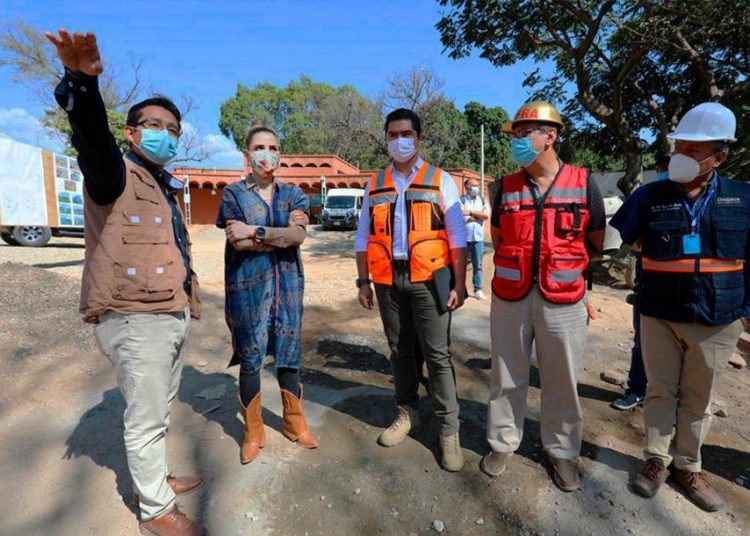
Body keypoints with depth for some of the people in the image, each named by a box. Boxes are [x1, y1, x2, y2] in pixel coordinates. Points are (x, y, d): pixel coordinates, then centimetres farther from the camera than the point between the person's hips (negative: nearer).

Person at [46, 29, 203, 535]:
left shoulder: (166, 187, 17)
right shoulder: (117, 173, -6)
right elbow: (92, 135, -29)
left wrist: (190, 299, 23)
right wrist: (82, 81, -46)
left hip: (174, 316, 8)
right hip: (136, 319, -8)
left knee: (161, 410, 21)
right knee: (145, 418, 5)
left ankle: (156, 477, 41)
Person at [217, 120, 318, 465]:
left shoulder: (293, 194, 8)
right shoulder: (233, 194, 2)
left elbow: (299, 235, -10)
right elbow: (239, 243, -11)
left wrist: (255, 232, -15)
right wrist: (281, 235, -11)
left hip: (288, 284, 2)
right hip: (248, 286, -2)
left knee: (289, 356, 10)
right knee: (250, 358, 7)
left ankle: (294, 423, 29)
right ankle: (253, 432, 24)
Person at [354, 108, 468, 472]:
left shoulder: (440, 180, 3)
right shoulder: (374, 185, 10)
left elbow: (457, 237, -1)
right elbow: (364, 238, 11)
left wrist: (459, 284, -7)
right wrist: (363, 282, 7)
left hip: (428, 279, -3)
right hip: (388, 281, 3)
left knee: (437, 355, 1)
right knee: (400, 351, 14)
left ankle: (449, 430, 15)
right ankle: (406, 414, 31)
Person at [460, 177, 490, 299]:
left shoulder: (482, 200, 12)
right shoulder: (461, 200, -2)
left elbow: (487, 215, -2)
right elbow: (460, 216, -15)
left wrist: (471, 213, -9)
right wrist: (479, 216, -6)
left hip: (478, 238, 4)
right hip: (463, 237, -4)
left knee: (478, 265, 6)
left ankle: (478, 290, 12)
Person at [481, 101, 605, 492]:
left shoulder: (583, 183, -1)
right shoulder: (506, 187, 5)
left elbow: (597, 241, 9)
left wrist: (563, 263, 13)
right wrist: (521, 266, 9)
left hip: (563, 300, -1)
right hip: (510, 297, 2)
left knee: (561, 382, 12)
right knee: (506, 377, 12)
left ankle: (561, 451, 32)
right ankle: (502, 443, 31)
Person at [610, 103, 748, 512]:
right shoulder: (650, 196, -3)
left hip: (717, 321, 1)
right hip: (659, 316, -1)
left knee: (698, 399, 14)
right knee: (661, 391, 11)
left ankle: (688, 467, 32)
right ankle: (657, 460, 27)